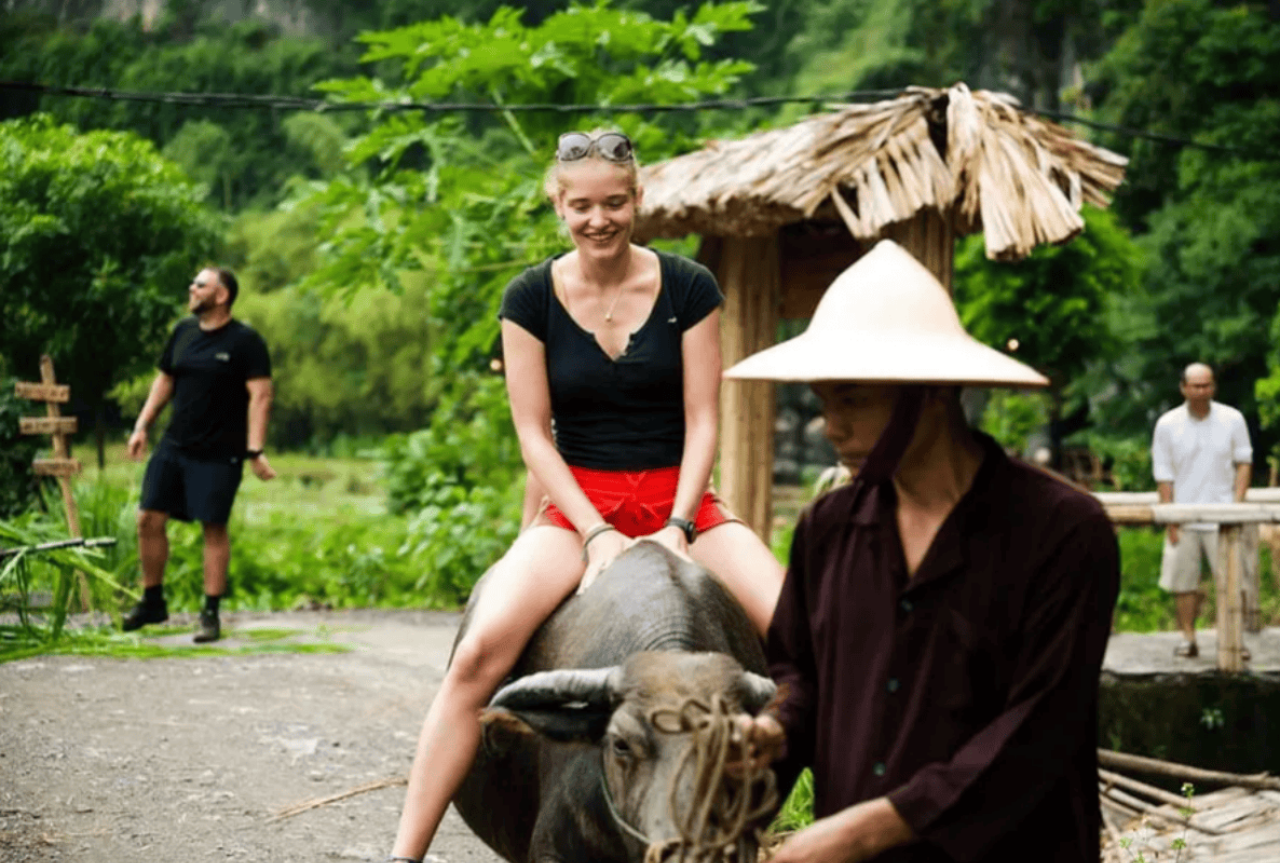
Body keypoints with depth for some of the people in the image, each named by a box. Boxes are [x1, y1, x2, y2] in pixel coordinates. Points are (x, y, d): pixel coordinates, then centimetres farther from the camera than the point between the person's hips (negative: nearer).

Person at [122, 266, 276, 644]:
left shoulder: (245, 341, -9)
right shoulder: (183, 331, 10)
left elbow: (260, 396, -13)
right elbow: (164, 380, 19)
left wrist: (255, 450, -21)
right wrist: (142, 426, 11)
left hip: (219, 453, -6)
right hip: (173, 446, 6)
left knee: (214, 527, -2)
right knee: (149, 519, 3)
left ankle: (211, 613, 8)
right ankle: (152, 601, 18)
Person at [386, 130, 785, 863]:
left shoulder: (688, 288, -2)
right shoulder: (532, 298, -2)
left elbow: (703, 421, -2)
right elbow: (533, 431, -3)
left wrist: (677, 527, -13)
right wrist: (596, 533, -13)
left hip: (679, 500, 1)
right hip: (577, 502, -1)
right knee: (481, 651, -25)